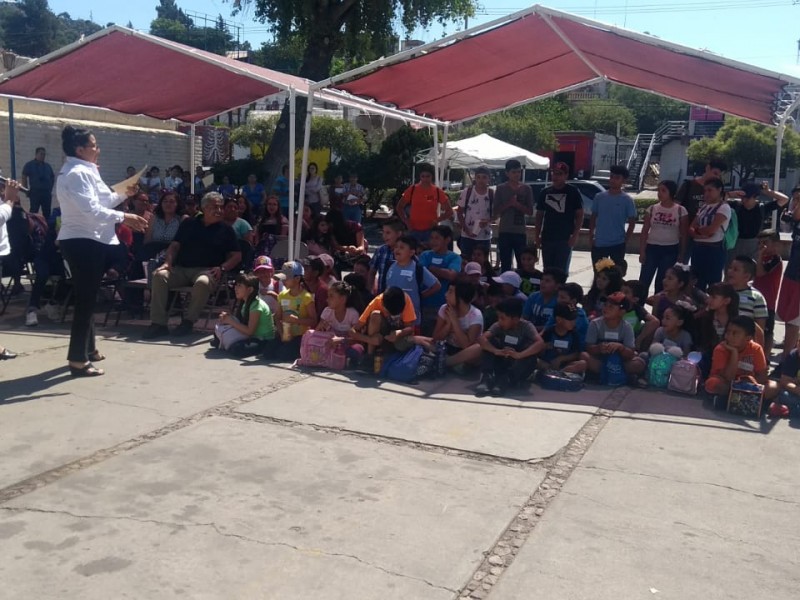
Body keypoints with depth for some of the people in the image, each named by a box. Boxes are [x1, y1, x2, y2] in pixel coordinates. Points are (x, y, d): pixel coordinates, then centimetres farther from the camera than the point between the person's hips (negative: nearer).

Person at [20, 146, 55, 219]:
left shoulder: (47, 166, 16)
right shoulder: (29, 165, 4)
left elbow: (52, 177, 21)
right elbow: (23, 178, 1)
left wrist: (50, 188, 10)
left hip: (47, 192, 4)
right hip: (35, 192, -4)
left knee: (47, 212, 3)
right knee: (33, 212, -7)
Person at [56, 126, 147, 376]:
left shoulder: (82, 171, 17)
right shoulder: (78, 173, -18)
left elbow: (98, 203, 18)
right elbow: (91, 210, -27)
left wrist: (123, 195, 11)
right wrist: (124, 217, -28)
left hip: (86, 241, 11)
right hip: (83, 242, -11)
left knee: (87, 297, 19)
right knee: (85, 299, -9)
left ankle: (87, 348, 32)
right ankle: (78, 360, -5)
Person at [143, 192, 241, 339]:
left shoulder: (226, 230, 13)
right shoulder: (189, 224, 19)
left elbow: (237, 256, 8)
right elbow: (174, 246, 16)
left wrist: (222, 268, -9)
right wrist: (168, 263, -4)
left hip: (206, 271, -3)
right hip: (181, 269, 3)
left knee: (203, 282, -38)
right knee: (159, 275, -26)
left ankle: (188, 321, -23)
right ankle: (158, 323, -24)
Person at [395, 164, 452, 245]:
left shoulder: (438, 191, 1)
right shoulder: (412, 189, 1)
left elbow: (449, 211, 6)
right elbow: (399, 207, 8)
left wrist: (438, 220, -8)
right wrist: (406, 221, -3)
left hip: (431, 230, 0)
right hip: (414, 230, 0)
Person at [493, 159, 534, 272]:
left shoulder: (526, 189, 5)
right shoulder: (501, 189, 4)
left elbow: (530, 212, 2)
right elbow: (496, 212, 2)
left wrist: (517, 204, -13)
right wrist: (508, 204, -13)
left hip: (521, 231, 0)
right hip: (504, 231, 0)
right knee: (505, 265, 3)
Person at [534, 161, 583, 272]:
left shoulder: (573, 192, -1)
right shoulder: (545, 192, 10)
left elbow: (580, 215, -2)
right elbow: (539, 215, 14)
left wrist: (575, 235, -11)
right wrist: (537, 235, 6)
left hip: (565, 239, -4)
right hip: (547, 238, 4)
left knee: (562, 271, -4)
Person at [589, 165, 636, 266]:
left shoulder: (627, 200, -6)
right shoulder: (599, 197, 3)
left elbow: (632, 222, -2)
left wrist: (625, 240, -5)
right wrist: (591, 236, 3)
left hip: (617, 245, -3)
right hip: (598, 243, 3)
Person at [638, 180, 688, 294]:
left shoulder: (681, 210, -3)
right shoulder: (652, 209, 2)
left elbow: (684, 234, 1)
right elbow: (644, 232, 4)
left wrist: (681, 253, 0)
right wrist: (642, 251, -1)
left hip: (671, 250, -1)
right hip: (652, 248, 2)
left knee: (662, 282, 7)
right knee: (644, 281, -1)